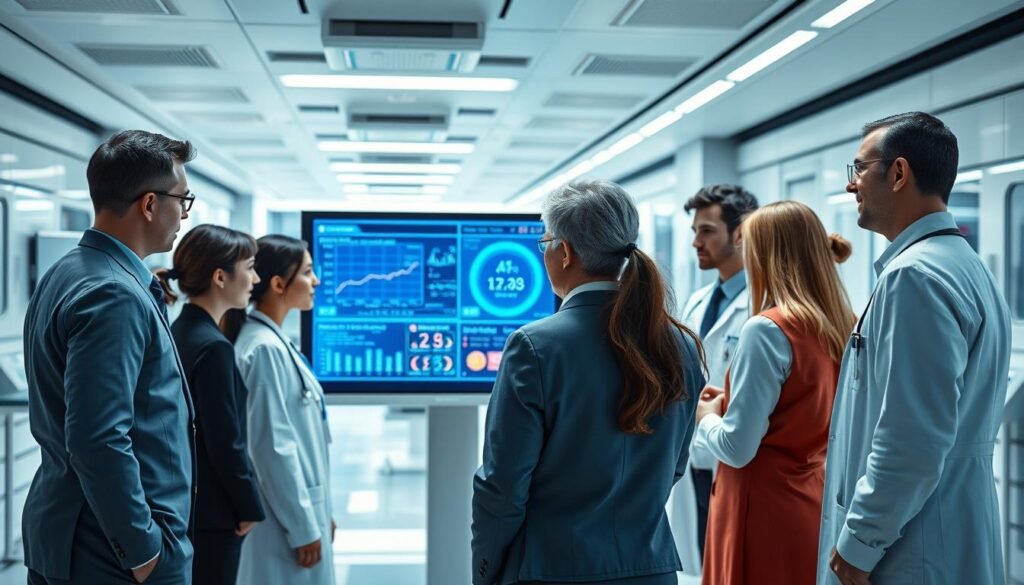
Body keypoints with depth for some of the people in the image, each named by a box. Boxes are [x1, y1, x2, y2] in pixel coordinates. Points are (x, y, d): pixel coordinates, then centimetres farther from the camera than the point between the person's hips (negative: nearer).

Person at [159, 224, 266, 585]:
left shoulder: (179, 333, 6)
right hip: (210, 512, -9)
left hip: (180, 505, 9)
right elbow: (226, 443, -19)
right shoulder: (213, 346, -21)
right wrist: (249, 507, -8)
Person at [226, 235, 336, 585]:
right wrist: (303, 526, -16)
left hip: (301, 510, 9)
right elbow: (273, 446, -20)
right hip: (286, 520, -9)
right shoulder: (265, 348, -18)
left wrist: (319, 513, 17)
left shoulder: (274, 342, 10)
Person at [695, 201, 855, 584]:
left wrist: (706, 417, 2)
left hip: (769, 510, -7)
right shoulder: (843, 327, 4)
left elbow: (737, 448, -17)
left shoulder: (768, 330, -18)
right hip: (817, 507, 7)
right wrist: (731, 403, 16)